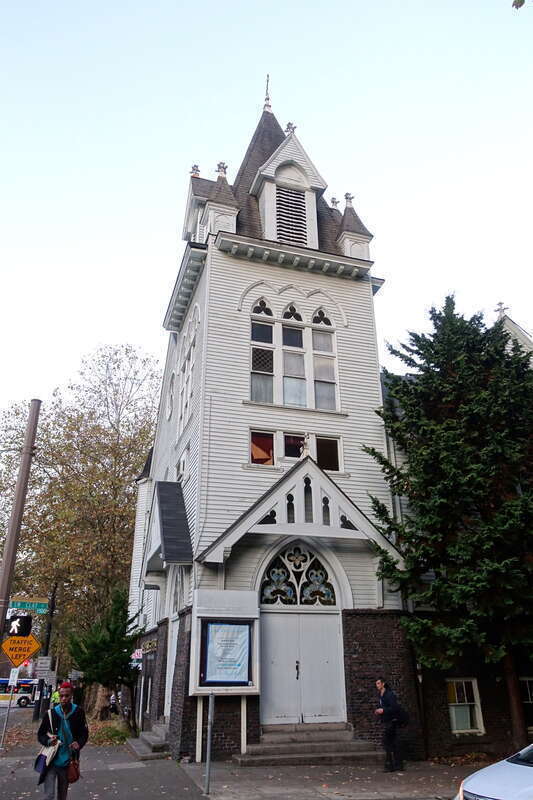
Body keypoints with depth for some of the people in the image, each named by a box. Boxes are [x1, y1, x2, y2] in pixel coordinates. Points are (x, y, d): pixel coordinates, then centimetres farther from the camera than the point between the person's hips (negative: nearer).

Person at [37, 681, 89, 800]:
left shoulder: (78, 712, -8)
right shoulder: (51, 713, -9)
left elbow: (84, 733, 1)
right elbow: (40, 734, 2)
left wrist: (79, 744, -19)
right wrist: (48, 741, -19)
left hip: (67, 761, 1)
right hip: (51, 760, -1)